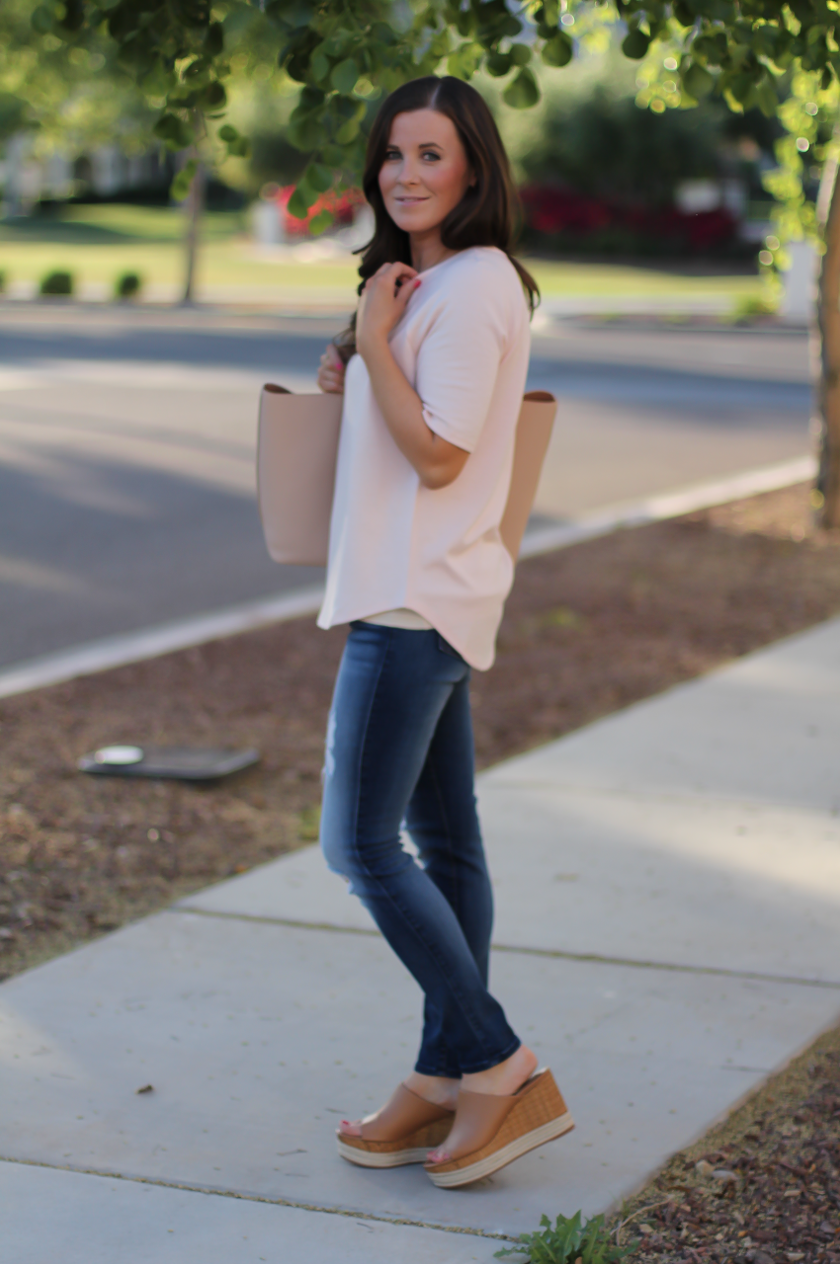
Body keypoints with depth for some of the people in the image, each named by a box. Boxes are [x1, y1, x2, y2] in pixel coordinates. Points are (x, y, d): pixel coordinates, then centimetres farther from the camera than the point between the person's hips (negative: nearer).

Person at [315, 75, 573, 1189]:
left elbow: (438, 455, -20)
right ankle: (449, 1083, 19)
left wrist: (373, 340, -14)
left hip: (419, 598, -11)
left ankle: (503, 1074, -4)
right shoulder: (431, 282, 16)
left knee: (359, 842, -9)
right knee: (440, 839, 12)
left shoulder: (471, 288, -16)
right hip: (414, 590, 11)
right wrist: (353, 375, 7)